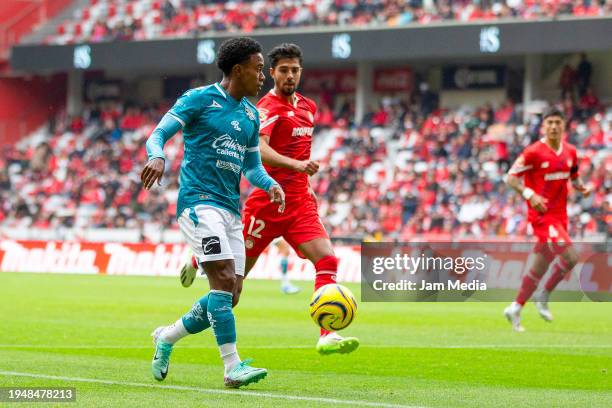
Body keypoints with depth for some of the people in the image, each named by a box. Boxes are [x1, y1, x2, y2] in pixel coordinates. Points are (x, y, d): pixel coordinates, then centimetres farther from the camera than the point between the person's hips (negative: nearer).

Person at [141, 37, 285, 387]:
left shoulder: (251, 114, 17)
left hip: (231, 209, 8)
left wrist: (270, 185, 3)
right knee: (224, 279, -19)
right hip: (199, 200, -8)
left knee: (229, 293, 4)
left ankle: (167, 338, 25)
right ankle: (233, 368, -21)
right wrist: (157, 157, -27)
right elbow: (158, 135, -4)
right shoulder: (199, 99, -2)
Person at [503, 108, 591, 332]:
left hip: (560, 216, 7)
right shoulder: (533, 152, -12)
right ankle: (544, 296, -1)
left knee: (540, 267, 10)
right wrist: (530, 195, -24)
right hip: (542, 214, -7)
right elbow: (511, 177, -10)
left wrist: (582, 187, 1)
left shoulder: (570, 152, 8)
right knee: (570, 256, -20)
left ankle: (515, 309, 21)